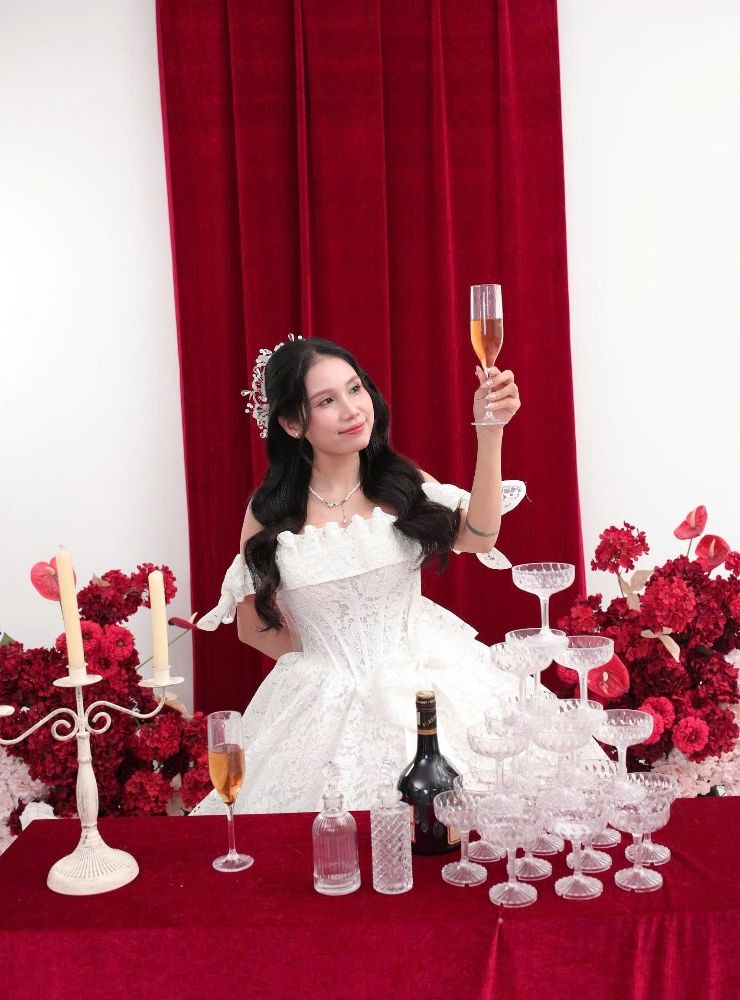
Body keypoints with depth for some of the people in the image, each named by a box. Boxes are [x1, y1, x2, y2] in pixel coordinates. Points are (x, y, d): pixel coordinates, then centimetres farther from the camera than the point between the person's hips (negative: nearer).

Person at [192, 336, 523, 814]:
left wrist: (490, 434, -29)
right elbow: (252, 626, 7)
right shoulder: (270, 513, -3)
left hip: (427, 681, 1)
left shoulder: (403, 484, -1)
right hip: (325, 705, 0)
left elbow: (478, 537, -20)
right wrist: (323, 661, 1)